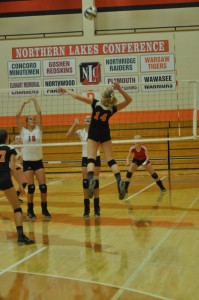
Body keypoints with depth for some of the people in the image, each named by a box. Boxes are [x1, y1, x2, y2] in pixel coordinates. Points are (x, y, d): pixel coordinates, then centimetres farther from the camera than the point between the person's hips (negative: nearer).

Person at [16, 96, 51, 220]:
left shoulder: (38, 129, 5)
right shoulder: (23, 131, 3)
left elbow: (39, 113, -3)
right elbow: (18, 116, -5)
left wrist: (35, 101, -2)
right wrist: (24, 103, -6)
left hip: (38, 161, 1)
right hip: (27, 162, -1)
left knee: (43, 186, -4)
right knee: (31, 187, -3)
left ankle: (44, 209, 10)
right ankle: (30, 210, 10)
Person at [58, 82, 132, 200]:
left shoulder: (95, 103, -13)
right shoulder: (113, 108, -11)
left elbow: (77, 96, -10)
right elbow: (129, 100, -9)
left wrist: (66, 90, 5)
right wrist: (120, 89, -24)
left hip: (93, 133, -1)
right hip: (105, 134, 1)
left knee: (91, 159, -8)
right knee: (111, 160, -1)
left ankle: (91, 179, -35)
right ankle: (120, 181, -20)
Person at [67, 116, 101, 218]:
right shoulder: (80, 132, 4)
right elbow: (68, 135, -11)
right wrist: (75, 124, -19)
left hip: (95, 157, -1)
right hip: (85, 158, 1)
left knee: (95, 182, 0)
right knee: (85, 183, -2)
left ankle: (97, 209, 7)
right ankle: (86, 209, 5)